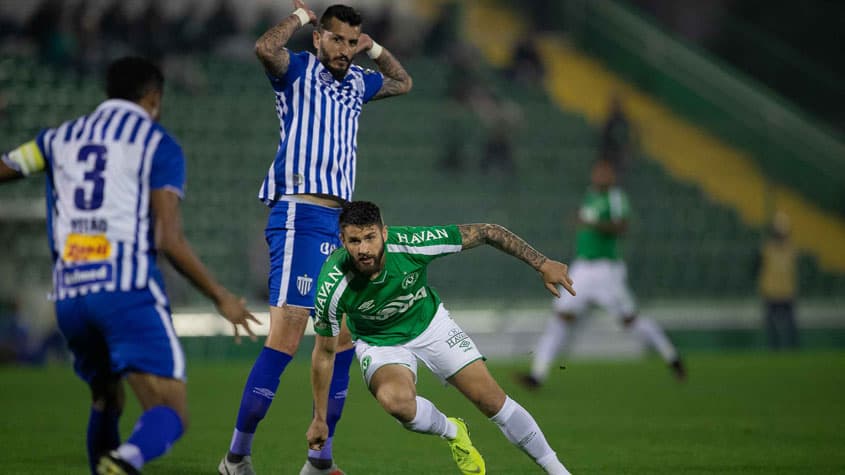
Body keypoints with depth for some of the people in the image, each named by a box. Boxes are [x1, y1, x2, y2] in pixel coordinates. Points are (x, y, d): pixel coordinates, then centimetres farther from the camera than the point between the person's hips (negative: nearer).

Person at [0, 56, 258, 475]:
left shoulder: (60, 138, 17)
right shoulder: (158, 145, 3)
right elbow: (170, 241, -5)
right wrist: (221, 298, 5)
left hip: (69, 296, 5)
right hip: (128, 292, -5)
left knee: (105, 402, 27)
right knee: (170, 415, -11)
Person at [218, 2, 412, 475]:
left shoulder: (357, 82, 20)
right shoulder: (299, 71, -1)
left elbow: (403, 83, 39)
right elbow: (265, 48, -23)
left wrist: (373, 48, 23)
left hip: (339, 222, 8)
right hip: (301, 216, -8)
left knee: (343, 338, 9)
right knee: (286, 338, -16)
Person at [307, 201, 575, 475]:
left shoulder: (411, 244, -32)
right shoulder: (333, 288, -31)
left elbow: (487, 233, -19)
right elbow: (324, 352, -15)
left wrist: (542, 264, -18)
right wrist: (320, 419, -9)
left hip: (430, 323, 1)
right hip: (380, 343, -1)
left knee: (492, 400, -4)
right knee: (397, 399, -32)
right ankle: (452, 433, 2)